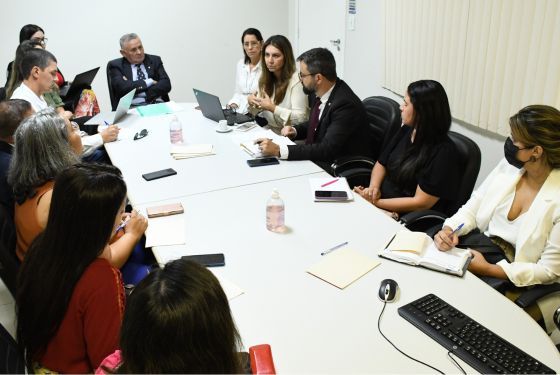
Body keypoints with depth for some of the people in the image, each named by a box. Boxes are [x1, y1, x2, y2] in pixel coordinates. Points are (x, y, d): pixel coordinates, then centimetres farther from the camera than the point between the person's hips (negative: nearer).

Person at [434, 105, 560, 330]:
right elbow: (472, 208, 5)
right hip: (478, 245, 5)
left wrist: (487, 269, -19)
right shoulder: (508, 166, -3)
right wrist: (449, 230, -15)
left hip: (513, 277, -5)